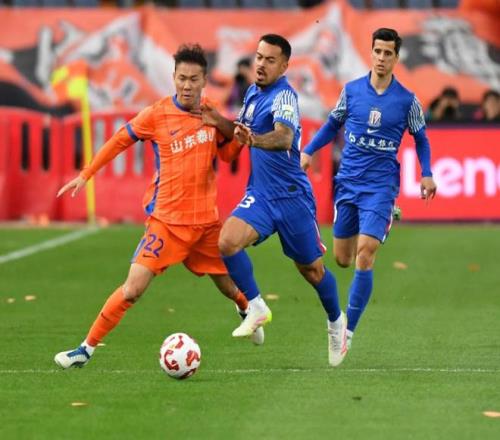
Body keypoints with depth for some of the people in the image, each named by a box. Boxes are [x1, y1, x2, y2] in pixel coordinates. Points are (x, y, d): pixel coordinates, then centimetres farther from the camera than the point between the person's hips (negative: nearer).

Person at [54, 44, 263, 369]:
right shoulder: (157, 114, -8)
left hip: (206, 220, 3)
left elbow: (227, 153, 17)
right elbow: (120, 141, 4)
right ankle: (87, 349, -5)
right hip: (167, 219, -3)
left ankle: (248, 310, 51)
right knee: (133, 289, -15)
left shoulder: (211, 113, 3)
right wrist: (85, 175, 3)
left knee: (230, 286, 14)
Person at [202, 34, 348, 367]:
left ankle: (336, 321, 35)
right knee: (228, 241, -22)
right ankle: (257, 308, -6)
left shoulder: (284, 96, -19)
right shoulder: (253, 93, 7)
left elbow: (284, 138, -40)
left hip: (292, 196, -6)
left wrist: (254, 139, -57)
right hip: (260, 195, 6)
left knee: (311, 268, 8)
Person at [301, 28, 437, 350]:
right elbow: (333, 124, 16)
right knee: (342, 260, 7)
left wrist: (427, 174, -2)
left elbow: (420, 138, 10)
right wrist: (308, 151, 4)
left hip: (381, 187, -3)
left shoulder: (406, 100, -3)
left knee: (364, 256, -15)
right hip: (348, 183, 3)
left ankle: (348, 330, -8)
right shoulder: (352, 90, 1)